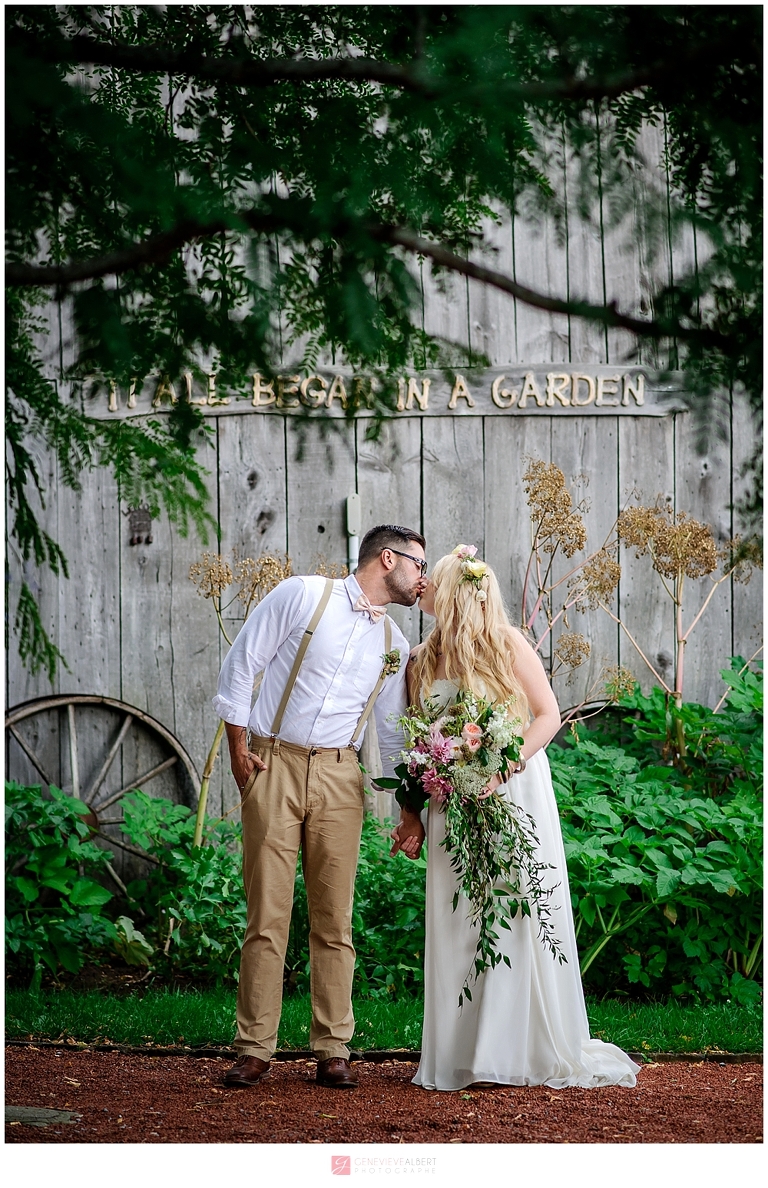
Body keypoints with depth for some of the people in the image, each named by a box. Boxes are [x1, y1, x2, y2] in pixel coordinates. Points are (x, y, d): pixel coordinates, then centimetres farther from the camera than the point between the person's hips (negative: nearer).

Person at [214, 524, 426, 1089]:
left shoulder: (394, 644, 13)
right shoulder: (304, 596, -4)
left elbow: (393, 732, 18)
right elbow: (242, 663, -2)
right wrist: (239, 748, -5)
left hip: (339, 776, 4)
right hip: (272, 766, -4)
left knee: (334, 918, 3)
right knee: (267, 914, -4)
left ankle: (333, 1050, 9)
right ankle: (254, 1050, 2)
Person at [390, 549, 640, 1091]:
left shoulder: (507, 644, -4)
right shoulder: (423, 661, 10)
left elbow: (548, 715, -7)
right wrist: (412, 815, 5)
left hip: (514, 795, -4)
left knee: (518, 915, -5)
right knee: (455, 925, 1)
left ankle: (535, 1051, 1)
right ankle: (461, 1052, 6)